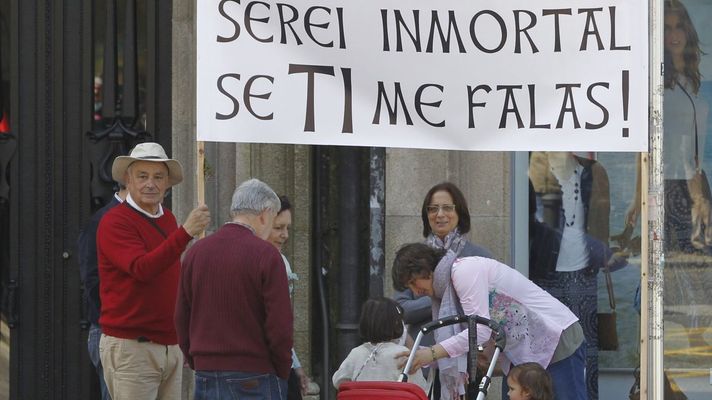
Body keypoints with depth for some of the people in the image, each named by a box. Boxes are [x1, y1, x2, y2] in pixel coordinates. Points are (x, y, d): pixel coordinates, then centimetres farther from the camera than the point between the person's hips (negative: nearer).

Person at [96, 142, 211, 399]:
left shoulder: (168, 219, 14)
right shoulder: (115, 222, -10)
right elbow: (142, 268, -27)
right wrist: (185, 233, -36)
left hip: (170, 347, 8)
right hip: (130, 347, -7)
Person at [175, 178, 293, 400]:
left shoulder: (196, 252, 7)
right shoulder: (265, 255, -10)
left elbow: (181, 320, 11)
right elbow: (280, 325, -12)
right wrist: (283, 372, 1)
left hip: (206, 378, 5)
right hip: (255, 379, -5)